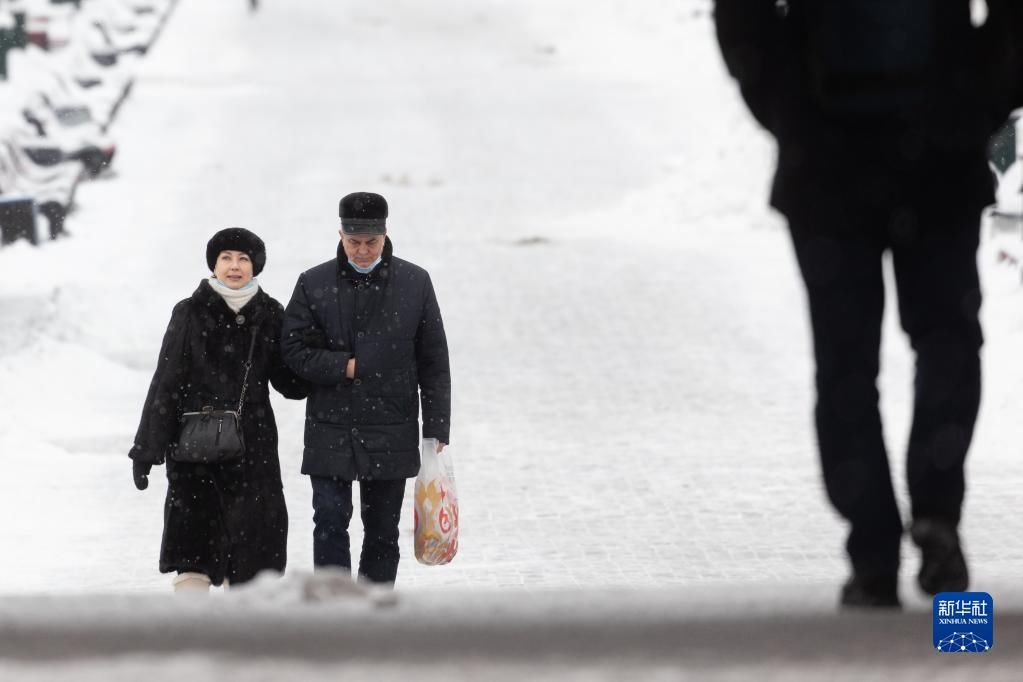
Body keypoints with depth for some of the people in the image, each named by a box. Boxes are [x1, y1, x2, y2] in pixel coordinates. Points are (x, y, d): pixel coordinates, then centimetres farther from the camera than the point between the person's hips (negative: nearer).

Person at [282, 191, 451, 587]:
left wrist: (436, 430, 1)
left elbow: (434, 362, 5)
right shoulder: (314, 285, 0)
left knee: (383, 530, 8)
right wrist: (345, 367, -11)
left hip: (391, 434, 1)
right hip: (330, 431, -1)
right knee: (330, 521, -9)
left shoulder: (414, 283, 2)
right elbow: (294, 350, 1)